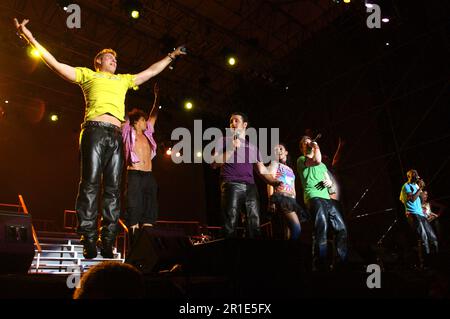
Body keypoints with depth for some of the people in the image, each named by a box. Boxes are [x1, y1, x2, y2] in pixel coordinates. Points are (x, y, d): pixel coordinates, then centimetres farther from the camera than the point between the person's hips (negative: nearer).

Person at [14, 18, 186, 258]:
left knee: (113, 188, -3)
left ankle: (107, 242, -2)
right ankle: (88, 241, -11)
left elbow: (151, 71, 39)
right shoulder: (88, 75, 20)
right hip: (95, 131, -4)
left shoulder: (124, 80, 31)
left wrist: (171, 56, 45)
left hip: (116, 135, 4)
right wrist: (31, 39, 11)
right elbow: (56, 65, 16)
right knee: (90, 184, -12)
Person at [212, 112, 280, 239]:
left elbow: (261, 169, 19)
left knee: (255, 226, -2)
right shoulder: (224, 141, 15)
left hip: (250, 187, 4)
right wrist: (231, 149, -7)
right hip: (231, 185, -3)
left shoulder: (253, 146, 25)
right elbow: (215, 164, 3)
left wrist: (275, 182, 4)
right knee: (230, 225, -12)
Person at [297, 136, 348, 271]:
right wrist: (317, 147, 5)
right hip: (314, 198, -7)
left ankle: (342, 263, 6)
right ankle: (320, 266, -23)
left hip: (327, 198, 7)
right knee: (322, 229, -23)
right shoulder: (301, 160, 9)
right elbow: (317, 160, -11)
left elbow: (330, 181, 28)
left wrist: (329, 182, 4)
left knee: (341, 229, -2)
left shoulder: (322, 165, 31)